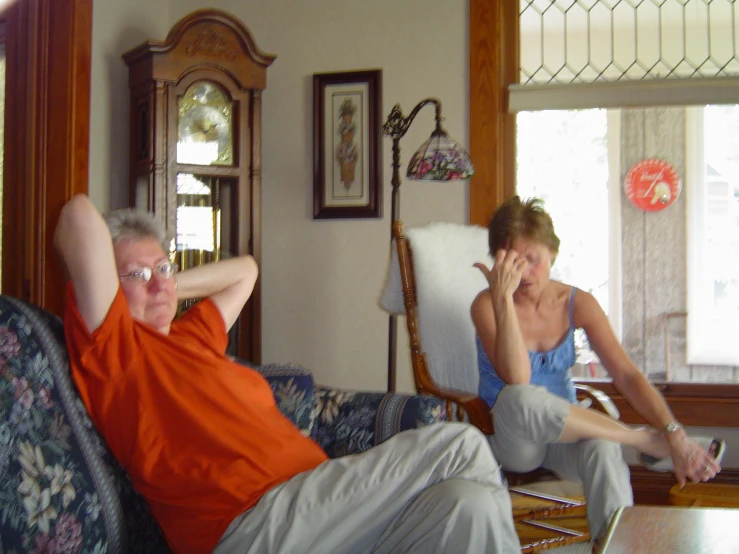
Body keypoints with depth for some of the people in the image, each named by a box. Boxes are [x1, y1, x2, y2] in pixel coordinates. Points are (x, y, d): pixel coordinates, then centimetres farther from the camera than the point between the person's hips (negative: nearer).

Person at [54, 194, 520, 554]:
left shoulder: (192, 335, 28)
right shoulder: (111, 344, 2)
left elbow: (245, 270, 44)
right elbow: (81, 216, -10)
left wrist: (172, 285, 32)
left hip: (313, 504, 9)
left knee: (468, 502, -13)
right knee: (460, 445, -14)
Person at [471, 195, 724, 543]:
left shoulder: (578, 304, 0)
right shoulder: (487, 305, -10)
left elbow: (625, 374, -10)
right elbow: (517, 380, -26)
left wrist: (674, 434, -25)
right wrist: (503, 298, -32)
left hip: (564, 435, 2)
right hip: (510, 442, -2)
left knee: (602, 449, -36)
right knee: (520, 398, -38)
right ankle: (644, 440, -22)